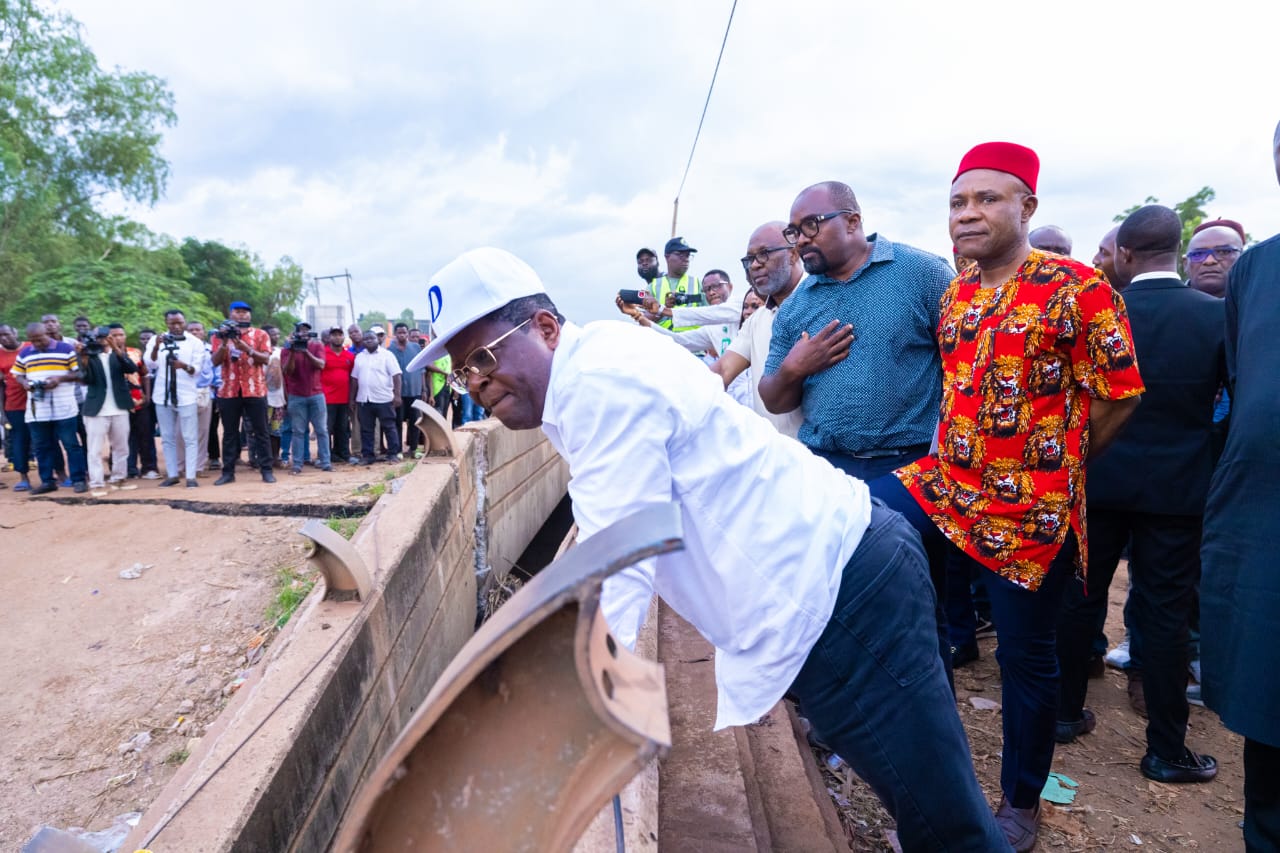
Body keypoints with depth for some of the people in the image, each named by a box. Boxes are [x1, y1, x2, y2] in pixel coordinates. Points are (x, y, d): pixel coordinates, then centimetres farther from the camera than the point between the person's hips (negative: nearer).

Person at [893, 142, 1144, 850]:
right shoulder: (955, 293, 8)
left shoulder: (1076, 287, -11)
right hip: (941, 483, 6)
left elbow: (1119, 395, -7)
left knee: (1026, 659, 8)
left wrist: (1055, 465, 1)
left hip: (1029, 511, -5)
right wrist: (955, 456, 12)